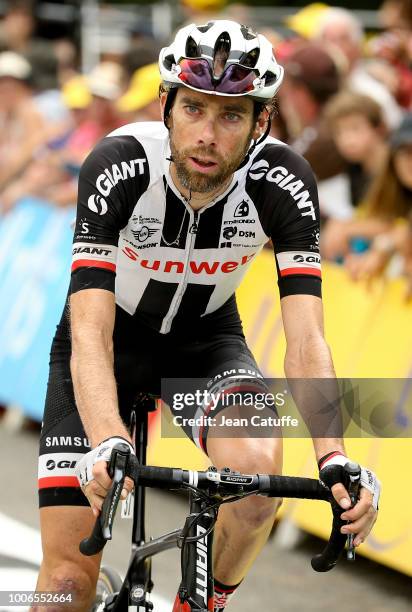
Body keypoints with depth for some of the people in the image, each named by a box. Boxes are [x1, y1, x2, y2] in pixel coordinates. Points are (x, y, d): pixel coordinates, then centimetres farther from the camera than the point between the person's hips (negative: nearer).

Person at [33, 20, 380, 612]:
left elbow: (305, 339, -29)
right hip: (112, 340, -1)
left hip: (204, 338, 1)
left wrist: (334, 460, -45)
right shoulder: (118, 166, -32)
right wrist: (107, 444, -57)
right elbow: (90, 331, -39)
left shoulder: (282, 181, -26)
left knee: (258, 465, -32)